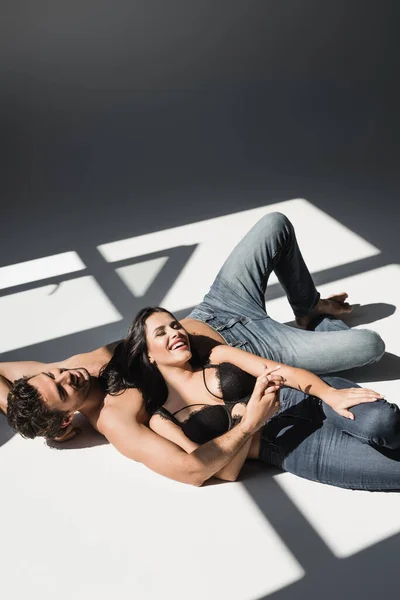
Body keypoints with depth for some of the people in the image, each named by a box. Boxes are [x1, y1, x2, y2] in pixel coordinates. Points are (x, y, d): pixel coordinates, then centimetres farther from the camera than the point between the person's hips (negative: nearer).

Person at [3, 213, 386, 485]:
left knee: (276, 223, 9)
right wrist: (250, 425, -45)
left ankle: (311, 309, 32)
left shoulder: (72, 365, -11)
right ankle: (321, 326, 24)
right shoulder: (115, 421, -29)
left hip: (213, 311, 6)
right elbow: (191, 471, -38)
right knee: (369, 345, -13)